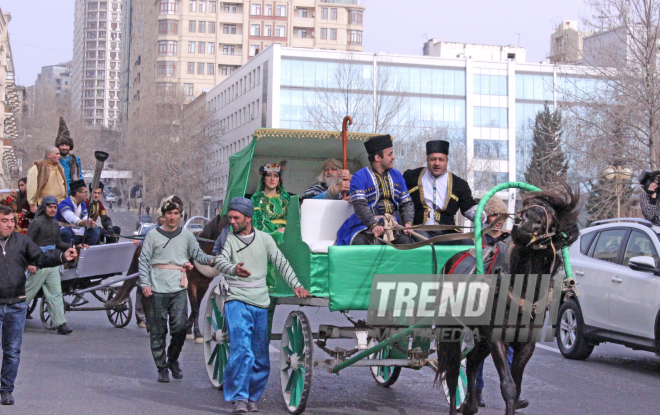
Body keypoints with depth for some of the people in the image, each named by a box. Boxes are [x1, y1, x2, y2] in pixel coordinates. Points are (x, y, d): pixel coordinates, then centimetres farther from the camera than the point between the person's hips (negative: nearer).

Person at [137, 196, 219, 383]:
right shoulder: (153, 236, 6)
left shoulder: (186, 235, 12)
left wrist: (211, 260, -10)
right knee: (158, 331, 2)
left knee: (180, 327, -10)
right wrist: (145, 284, -8)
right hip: (157, 290, -1)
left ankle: (173, 360, 13)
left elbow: (198, 255, 11)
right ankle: (161, 368, 13)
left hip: (179, 289, 1)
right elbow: (144, 261, 3)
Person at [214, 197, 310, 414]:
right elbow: (220, 262, -15)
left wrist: (296, 285, -1)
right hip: (237, 301, -3)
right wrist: (234, 269, -37)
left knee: (261, 357, 6)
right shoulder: (229, 239, 2)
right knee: (242, 350, -18)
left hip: (261, 303, 3)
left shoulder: (265, 239, 9)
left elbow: (281, 263, 10)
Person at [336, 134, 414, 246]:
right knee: (359, 243, -34)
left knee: (406, 240, -28)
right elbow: (359, 205, -15)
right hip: (367, 226, -4)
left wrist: (408, 222, -6)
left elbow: (407, 203, 15)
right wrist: (374, 225, -30)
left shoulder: (396, 175, 18)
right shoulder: (359, 177, -1)